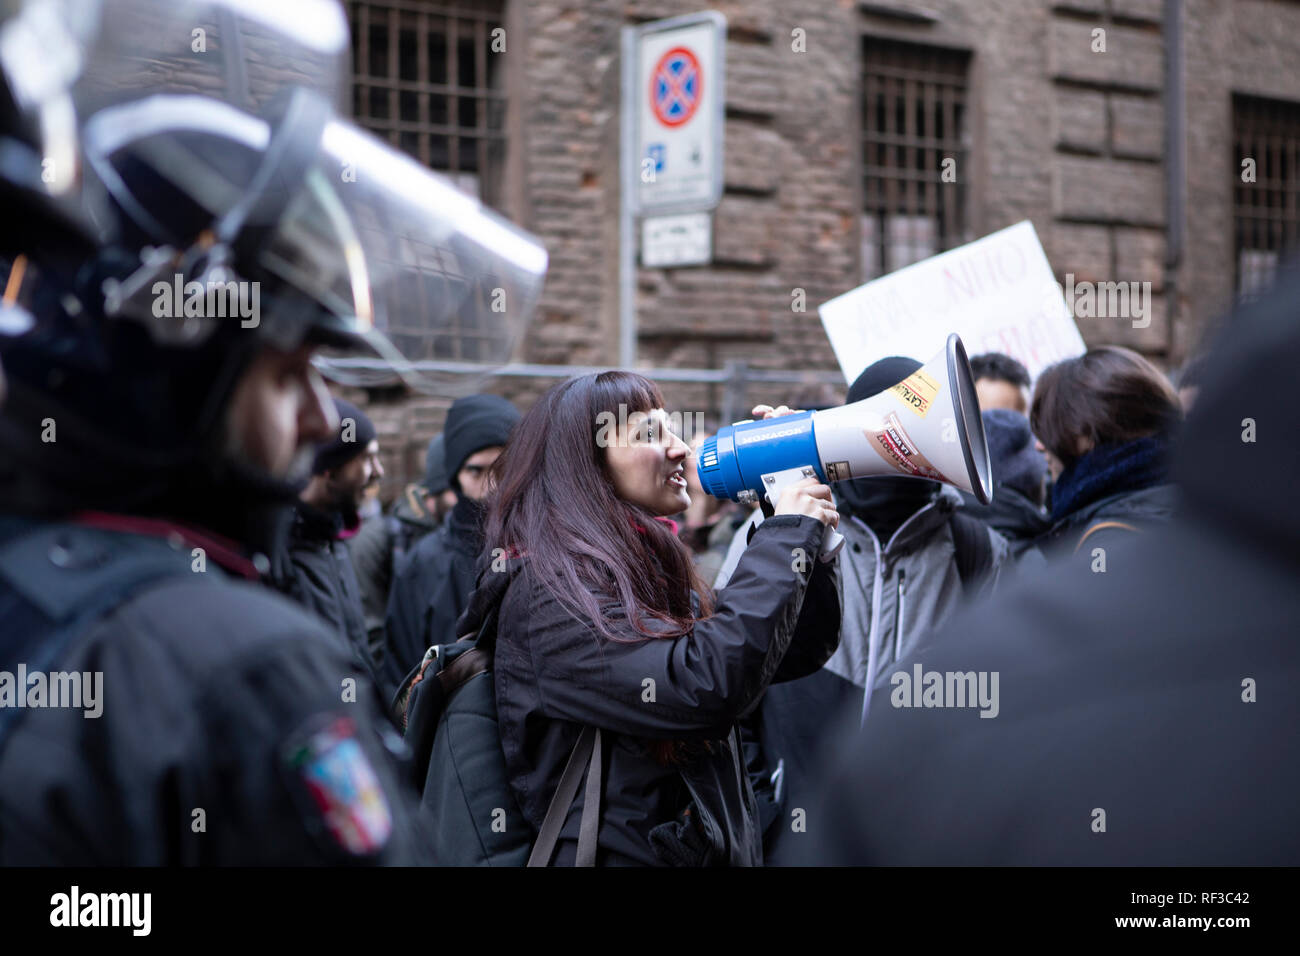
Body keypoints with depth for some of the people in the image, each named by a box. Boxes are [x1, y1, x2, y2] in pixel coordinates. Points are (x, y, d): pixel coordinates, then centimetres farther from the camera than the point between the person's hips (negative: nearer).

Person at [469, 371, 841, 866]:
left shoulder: (650, 576, 10)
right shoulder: (549, 590, -17)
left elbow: (799, 652, 13)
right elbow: (702, 688, -29)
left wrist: (806, 527, 1)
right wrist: (785, 535, -19)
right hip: (624, 853, -8)